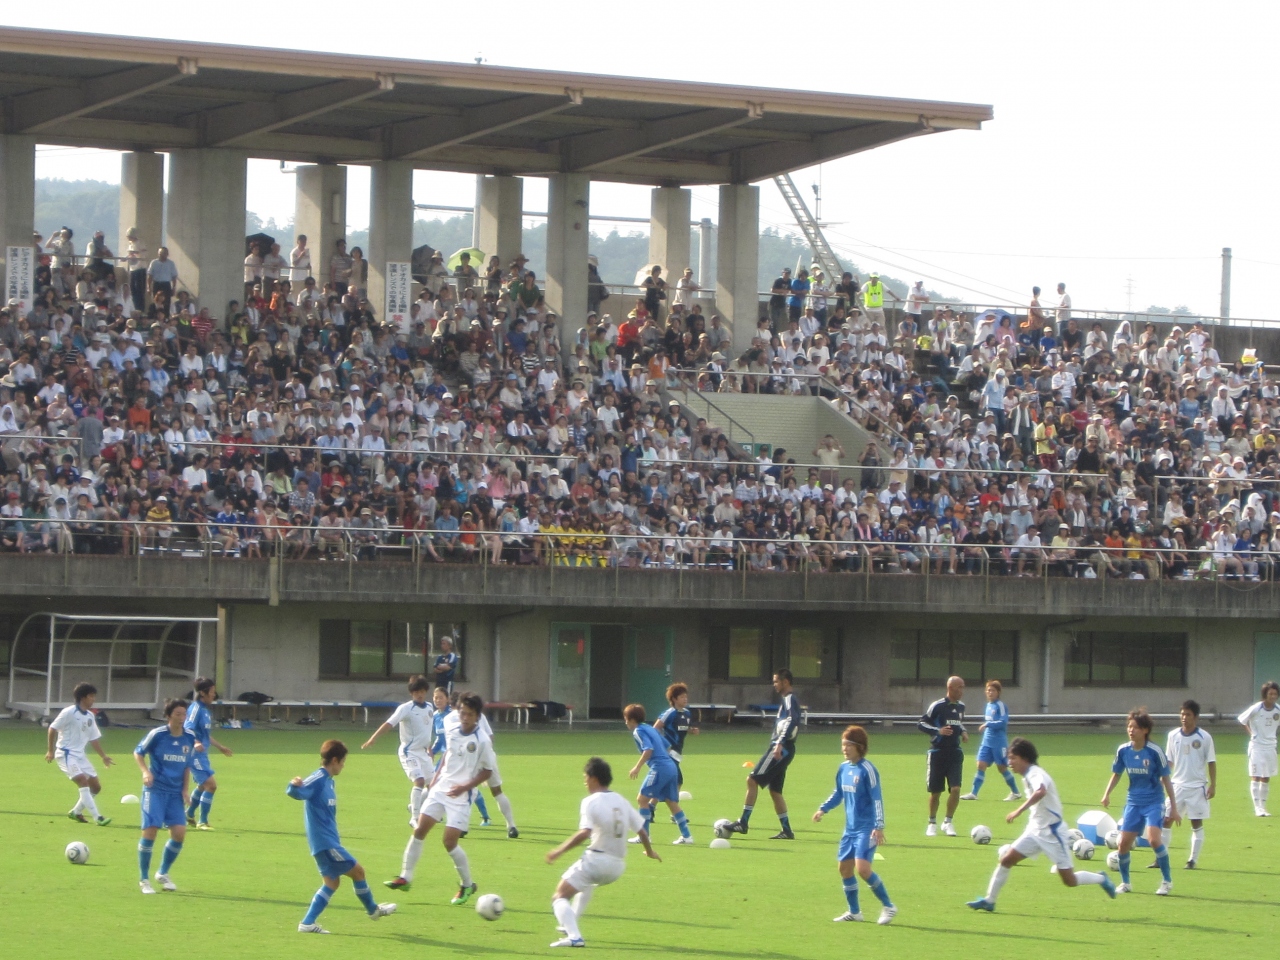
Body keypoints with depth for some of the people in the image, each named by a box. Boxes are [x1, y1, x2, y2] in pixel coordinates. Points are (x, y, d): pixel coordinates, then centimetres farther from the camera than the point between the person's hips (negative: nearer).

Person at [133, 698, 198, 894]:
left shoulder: (189, 739, 4)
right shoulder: (157, 735, -9)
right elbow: (138, 752, 3)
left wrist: (186, 788, 5)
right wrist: (145, 771, -13)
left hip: (175, 792, 4)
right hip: (155, 790, -4)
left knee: (179, 833, -5)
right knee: (150, 832, -10)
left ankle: (163, 874, 19)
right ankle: (144, 880, 4)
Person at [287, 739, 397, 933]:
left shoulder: (328, 781, 13)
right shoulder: (317, 781, -16)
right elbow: (295, 793, -32)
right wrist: (294, 785, -51)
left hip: (328, 841, 10)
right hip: (325, 842, -10)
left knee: (332, 882, 9)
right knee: (357, 870, 2)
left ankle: (308, 923, 5)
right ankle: (372, 909, 22)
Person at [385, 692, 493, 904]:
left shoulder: (482, 741, -14)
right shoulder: (450, 731, 2)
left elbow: (487, 771, -7)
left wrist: (465, 787, -16)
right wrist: (435, 778, 14)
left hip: (461, 797, -6)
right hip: (440, 790, 6)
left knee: (449, 841, -8)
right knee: (419, 831, 0)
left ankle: (467, 885, 10)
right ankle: (405, 877, 8)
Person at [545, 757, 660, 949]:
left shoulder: (591, 802, -9)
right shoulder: (621, 801, 11)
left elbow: (584, 833, -23)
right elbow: (642, 831, 15)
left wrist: (560, 851, -19)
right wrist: (650, 851, 34)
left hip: (596, 859, -7)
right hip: (618, 866, 7)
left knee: (560, 897, -2)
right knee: (588, 884, 39)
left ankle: (574, 935, -24)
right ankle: (570, 924, 39)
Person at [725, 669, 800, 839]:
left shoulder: (790, 699, -10)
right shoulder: (787, 700, 20)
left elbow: (791, 722, -26)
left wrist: (780, 744, -33)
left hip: (781, 750, -10)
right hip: (782, 750, 10)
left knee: (752, 780, -12)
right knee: (774, 790, 12)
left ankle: (743, 822, -14)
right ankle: (786, 831, 13)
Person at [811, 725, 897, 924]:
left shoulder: (867, 770, -15)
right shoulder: (843, 768, 7)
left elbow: (877, 799, -16)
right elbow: (839, 793, 23)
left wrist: (879, 827, -21)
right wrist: (823, 809, 13)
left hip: (867, 829, -8)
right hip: (850, 828, 8)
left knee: (862, 868, -18)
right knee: (844, 867, 9)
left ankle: (888, 906, -4)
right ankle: (854, 911, 23)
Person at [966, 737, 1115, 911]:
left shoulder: (1036, 774, -21)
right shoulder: (1027, 776, 8)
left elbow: (1040, 792, -44)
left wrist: (1019, 811, -50)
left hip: (1052, 833, -9)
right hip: (1035, 830, 9)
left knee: (1069, 881, -3)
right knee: (1006, 860, -2)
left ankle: (1101, 879, 22)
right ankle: (989, 901, 4)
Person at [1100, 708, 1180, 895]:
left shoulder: (1155, 752, -13)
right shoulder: (1123, 750, -2)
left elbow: (1166, 780, -5)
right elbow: (1116, 774, 13)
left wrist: (1174, 808, -4)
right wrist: (1107, 794, -4)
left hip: (1153, 803, -4)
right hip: (1133, 802, 4)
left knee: (1154, 838, -23)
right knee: (1124, 843, -1)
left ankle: (1167, 882, -8)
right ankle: (1125, 883, 20)